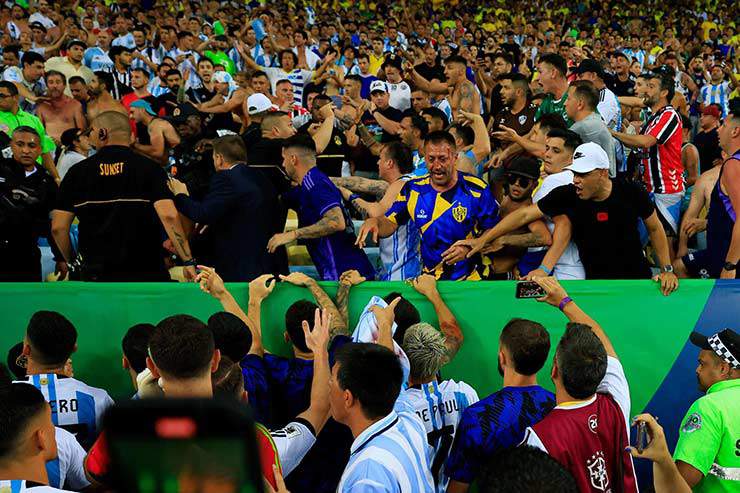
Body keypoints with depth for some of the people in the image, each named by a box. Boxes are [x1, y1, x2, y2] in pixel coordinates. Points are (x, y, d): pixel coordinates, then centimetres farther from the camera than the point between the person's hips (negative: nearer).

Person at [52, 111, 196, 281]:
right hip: (147, 273, -1)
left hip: (96, 274, 2)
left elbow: (58, 227, 1)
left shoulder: (78, 172, 3)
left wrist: (70, 263, 16)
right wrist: (188, 261, -13)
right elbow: (169, 216, -16)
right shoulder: (149, 168, -3)